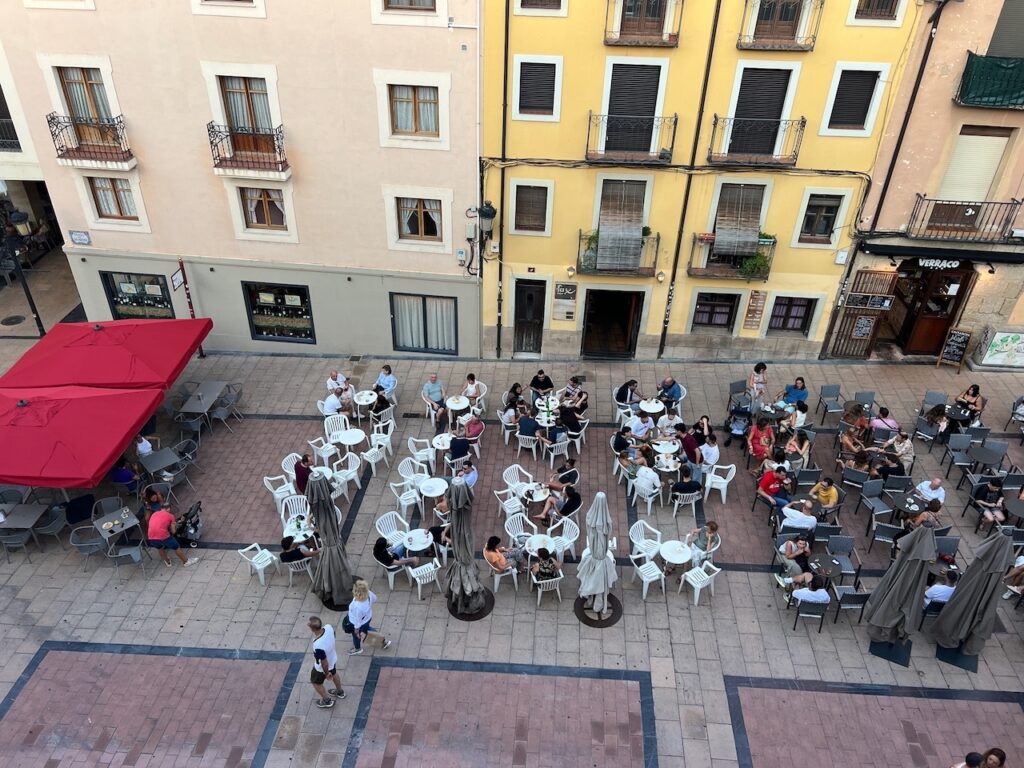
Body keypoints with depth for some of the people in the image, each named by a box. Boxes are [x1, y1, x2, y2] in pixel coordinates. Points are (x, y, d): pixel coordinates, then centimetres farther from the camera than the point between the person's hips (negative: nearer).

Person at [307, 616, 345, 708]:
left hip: (322, 667, -6)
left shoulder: (318, 646, -45)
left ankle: (327, 701, 49)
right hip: (333, 659, 6)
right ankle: (340, 692, 62)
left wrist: (326, 673, -11)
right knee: (334, 674, 35)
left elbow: (324, 663, -27)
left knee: (316, 683, 26)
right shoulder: (329, 627, -30)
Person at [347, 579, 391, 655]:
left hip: (361, 623, -6)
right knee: (366, 628, 37)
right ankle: (384, 640, 47)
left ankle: (357, 648, 60)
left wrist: (356, 630, -10)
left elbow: (358, 620, -28)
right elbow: (374, 599, -5)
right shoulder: (369, 594, -30)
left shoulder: (357, 607, -46)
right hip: (368, 617, 6)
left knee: (356, 636, 28)